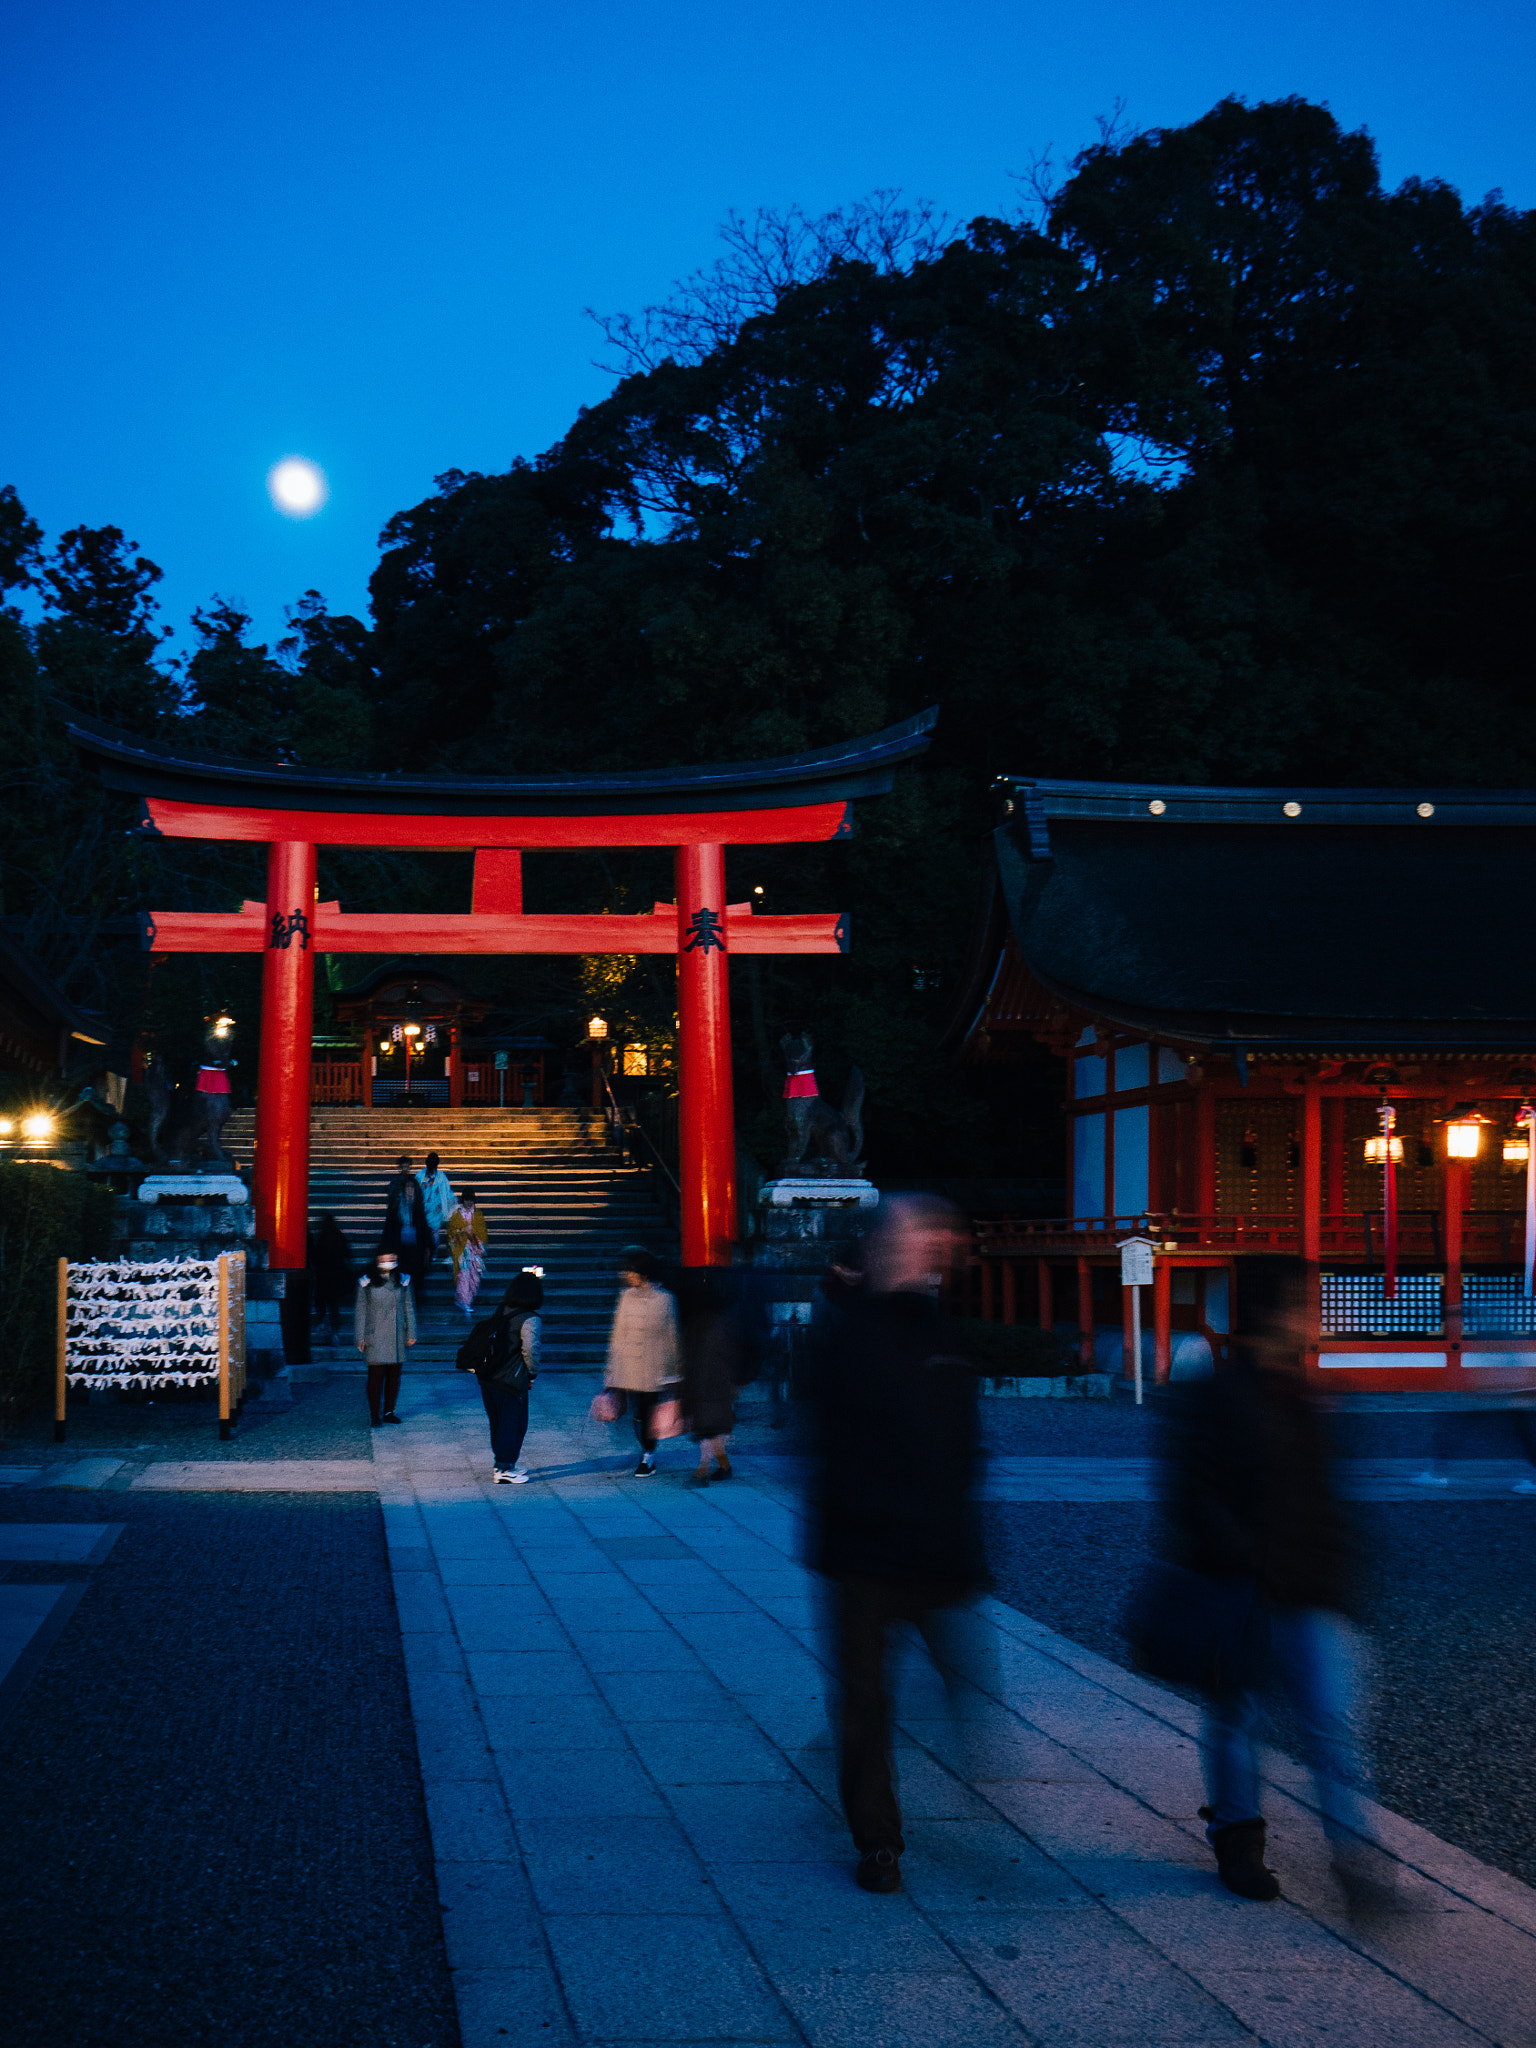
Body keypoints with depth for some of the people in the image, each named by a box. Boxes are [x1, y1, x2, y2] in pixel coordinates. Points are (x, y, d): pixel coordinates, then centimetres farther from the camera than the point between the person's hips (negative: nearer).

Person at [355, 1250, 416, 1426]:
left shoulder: (403, 1281, 7)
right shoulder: (367, 1282, -1)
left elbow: (409, 1309, 12)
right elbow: (360, 1311, 2)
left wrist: (411, 1333, 8)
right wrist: (360, 1338, -2)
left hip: (397, 1337, 3)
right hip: (375, 1337, -3)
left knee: (394, 1375, 7)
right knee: (376, 1375, -6)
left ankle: (389, 1412, 18)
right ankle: (375, 1414, 0)